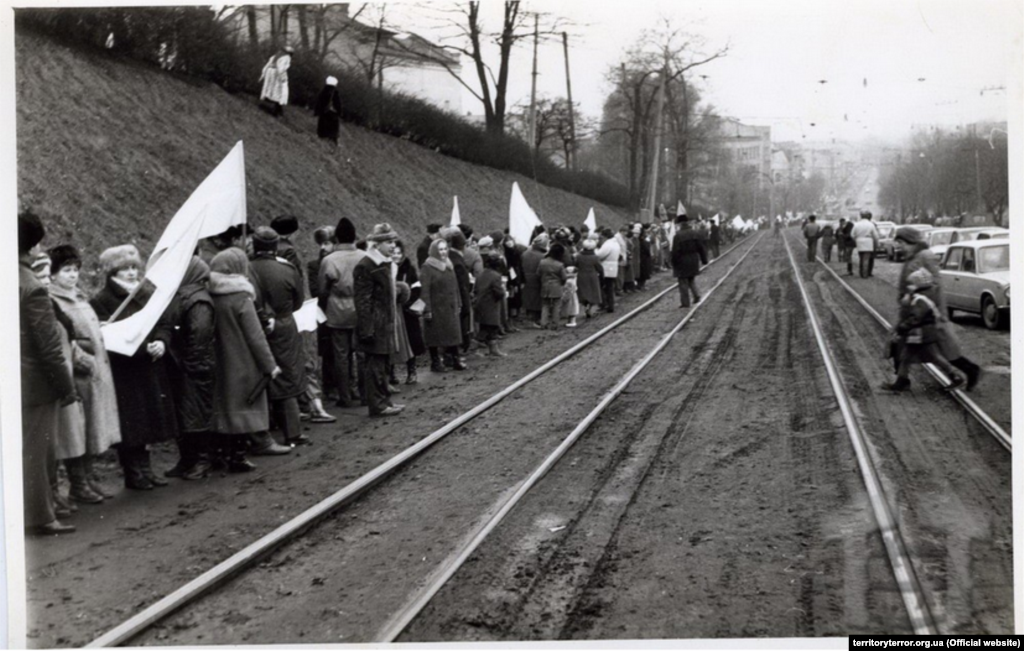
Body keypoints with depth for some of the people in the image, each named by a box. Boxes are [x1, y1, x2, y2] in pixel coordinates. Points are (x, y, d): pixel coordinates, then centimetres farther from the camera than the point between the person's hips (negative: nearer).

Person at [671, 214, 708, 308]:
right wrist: (704, 260, 13)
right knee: (691, 279, 24)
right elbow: (701, 247, 5)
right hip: (694, 261, 5)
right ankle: (696, 295, 11)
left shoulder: (678, 235, -16)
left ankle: (685, 302, 6)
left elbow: (675, 251, -14)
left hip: (682, 261, -5)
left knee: (683, 282, 3)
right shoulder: (695, 233, 0)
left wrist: (674, 263, -5)